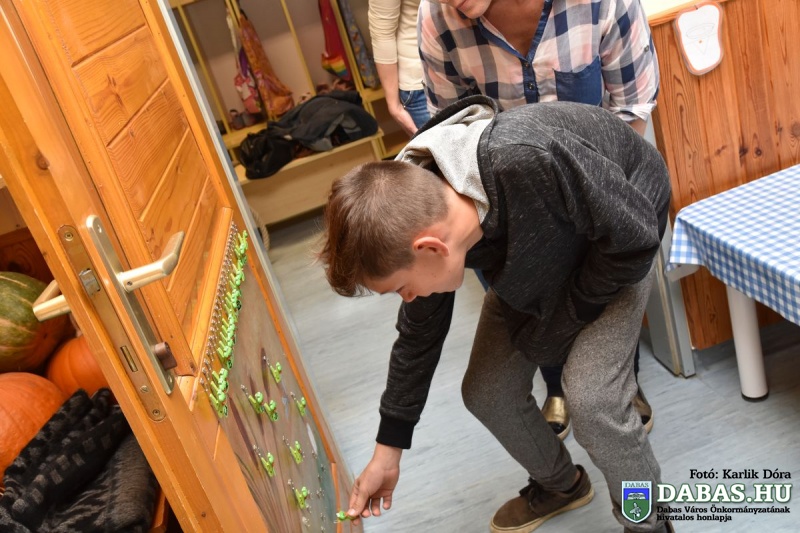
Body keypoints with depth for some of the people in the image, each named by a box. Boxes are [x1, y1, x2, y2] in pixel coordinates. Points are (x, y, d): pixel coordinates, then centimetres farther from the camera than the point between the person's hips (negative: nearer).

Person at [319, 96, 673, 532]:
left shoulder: (531, 161, -45)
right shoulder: (419, 212, -22)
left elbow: (635, 236, -28)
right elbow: (419, 335, -6)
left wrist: (560, 324, -17)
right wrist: (387, 453, 3)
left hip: (616, 244, -5)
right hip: (534, 249, 5)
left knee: (590, 398, -21)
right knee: (486, 391, 3)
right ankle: (561, 485, 33)